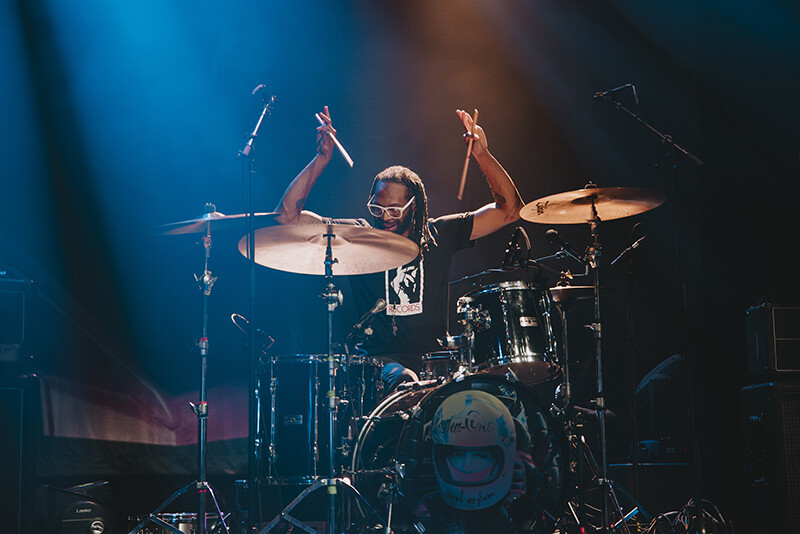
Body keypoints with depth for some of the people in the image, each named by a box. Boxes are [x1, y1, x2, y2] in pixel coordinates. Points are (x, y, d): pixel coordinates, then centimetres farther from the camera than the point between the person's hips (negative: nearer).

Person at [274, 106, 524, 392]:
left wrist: (482, 155, -5)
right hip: (381, 359, -3)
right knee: (404, 382, -36)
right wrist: (322, 159, -9)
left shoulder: (438, 235, 7)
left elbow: (509, 209, 7)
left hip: (435, 357, 3)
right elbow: (288, 213, -3)